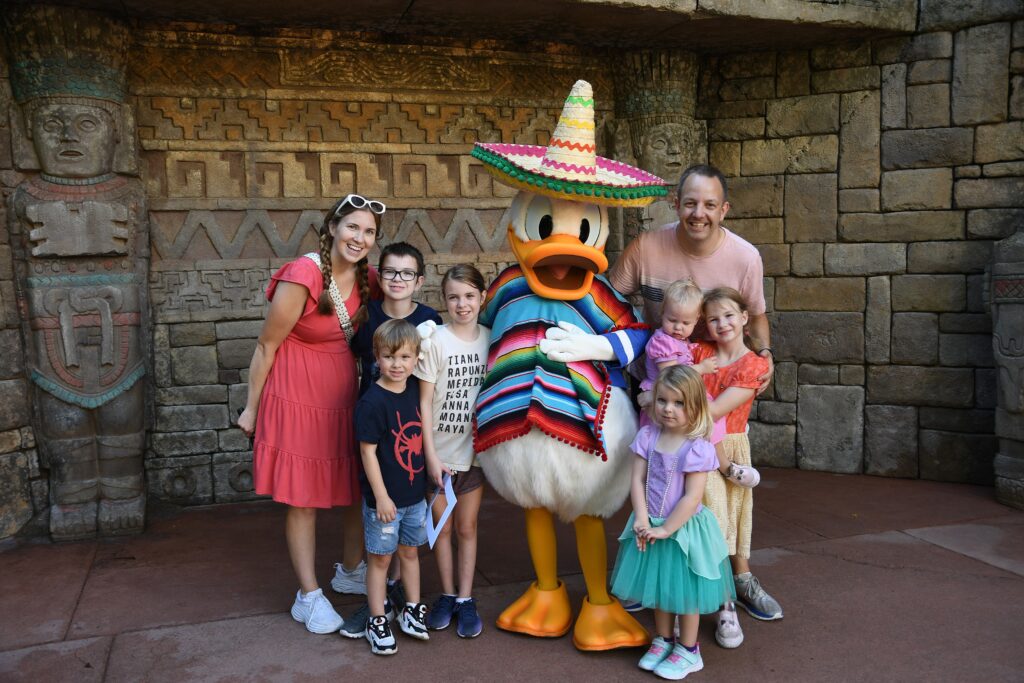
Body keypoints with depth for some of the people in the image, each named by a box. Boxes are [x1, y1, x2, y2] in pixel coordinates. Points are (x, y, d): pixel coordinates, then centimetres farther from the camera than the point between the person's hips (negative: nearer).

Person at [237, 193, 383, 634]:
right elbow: (266, 346, -12)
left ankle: (352, 571, 36)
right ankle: (309, 597, 20)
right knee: (303, 500, 5)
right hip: (297, 400, -6)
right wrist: (251, 408, -4)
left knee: (360, 490, 14)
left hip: (345, 397, 6)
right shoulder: (303, 277, -20)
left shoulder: (368, 280, -1)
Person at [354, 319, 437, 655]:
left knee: (410, 552, 19)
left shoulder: (416, 391, -1)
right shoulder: (372, 402, -19)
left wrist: (434, 464, 11)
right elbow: (368, 451, -17)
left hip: (415, 493, 6)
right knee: (380, 558, 8)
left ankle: (412, 609, 35)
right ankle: (377, 621, 22)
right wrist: (381, 497, -17)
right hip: (383, 498, -6)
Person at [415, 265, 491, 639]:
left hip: (475, 450, 2)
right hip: (439, 452, -2)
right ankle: (447, 595, 28)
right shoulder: (436, 340, -11)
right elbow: (425, 401, -10)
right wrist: (430, 455, -12)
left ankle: (466, 600, 23)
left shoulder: (491, 339, -1)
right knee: (442, 527, 12)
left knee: (467, 528, 12)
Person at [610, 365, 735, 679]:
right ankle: (663, 641, 39)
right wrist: (642, 521, -16)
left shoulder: (698, 447, -20)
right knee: (658, 586, 19)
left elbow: (692, 498, -20)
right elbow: (637, 480, -7)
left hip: (683, 529, -5)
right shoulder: (647, 436, -5)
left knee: (683, 590, 10)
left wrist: (665, 529, -18)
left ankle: (688, 651, 28)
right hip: (652, 527, 5)